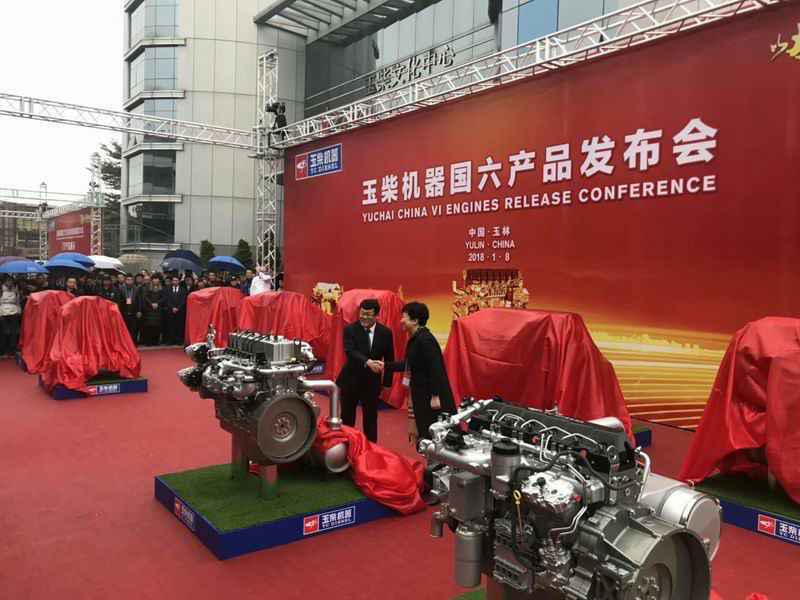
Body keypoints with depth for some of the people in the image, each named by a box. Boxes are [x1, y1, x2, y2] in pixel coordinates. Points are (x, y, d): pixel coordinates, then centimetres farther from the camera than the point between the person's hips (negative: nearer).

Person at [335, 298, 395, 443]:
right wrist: (367, 362, -41)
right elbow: (350, 351, -25)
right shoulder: (350, 329, -9)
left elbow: (389, 358, 4)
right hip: (351, 379, -1)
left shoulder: (385, 332, -4)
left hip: (372, 381, 1)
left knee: (371, 418, 9)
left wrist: (386, 381, 1)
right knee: (347, 418, 12)